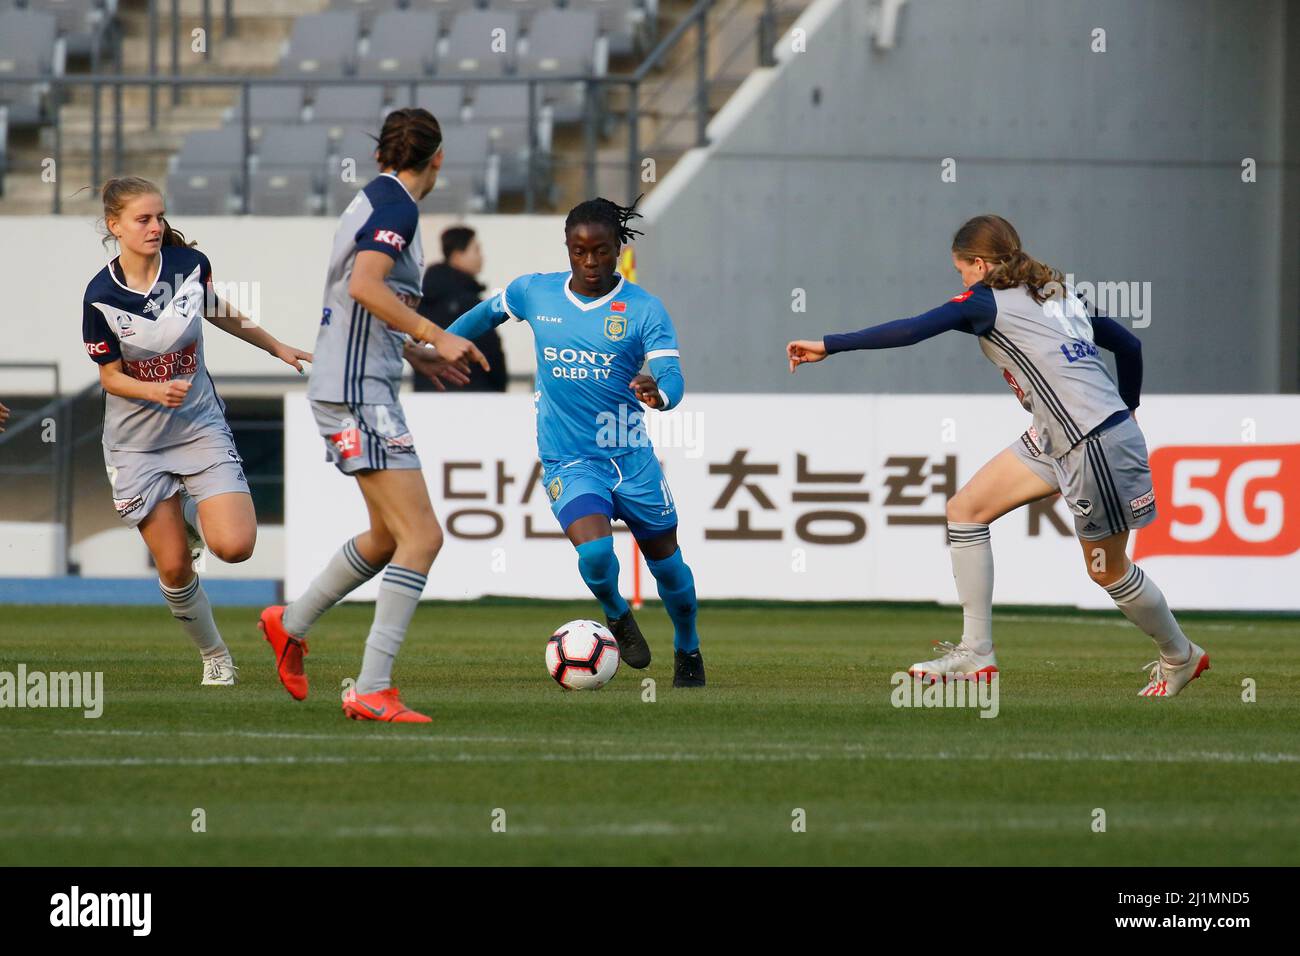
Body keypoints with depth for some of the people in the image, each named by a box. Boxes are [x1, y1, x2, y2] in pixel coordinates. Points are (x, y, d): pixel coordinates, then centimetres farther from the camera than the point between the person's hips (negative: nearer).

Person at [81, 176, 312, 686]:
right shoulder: (100, 296, -15)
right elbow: (110, 376, -7)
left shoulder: (189, 263, -8)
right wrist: (157, 391, -27)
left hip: (200, 424, 1)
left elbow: (218, 313, 14)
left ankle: (195, 519, 19)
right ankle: (215, 657, 23)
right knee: (174, 568, -1)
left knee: (234, 546, -16)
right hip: (137, 442, -1)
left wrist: (277, 347, 23)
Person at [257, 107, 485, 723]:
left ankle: (292, 622, 35)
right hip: (361, 394, -10)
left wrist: (413, 355, 26)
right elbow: (365, 286, -26)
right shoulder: (396, 205, -12)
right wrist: (437, 338, -22)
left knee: (389, 536, 22)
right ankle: (371, 690, -17)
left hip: (346, 388, 10)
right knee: (421, 537, -13)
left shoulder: (371, 199, 17)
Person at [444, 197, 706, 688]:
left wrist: (659, 392, -42)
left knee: (666, 561, 10)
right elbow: (487, 314, 19)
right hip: (568, 460, 0)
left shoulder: (645, 309, -9)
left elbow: (672, 379, -19)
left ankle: (687, 649, 39)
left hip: (632, 455, 0)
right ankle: (617, 616, 10)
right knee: (595, 553, -24)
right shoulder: (535, 292, -2)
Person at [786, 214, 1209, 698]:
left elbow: (909, 331, -19)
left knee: (1108, 570, 6)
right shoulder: (1058, 293, 14)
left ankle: (1180, 658, 27)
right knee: (964, 511, 7)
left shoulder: (987, 302, -9)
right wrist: (1125, 410, 29)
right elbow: (1129, 344, 17)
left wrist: (828, 346, -15)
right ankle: (976, 653, 8)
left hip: (1099, 446, -10)